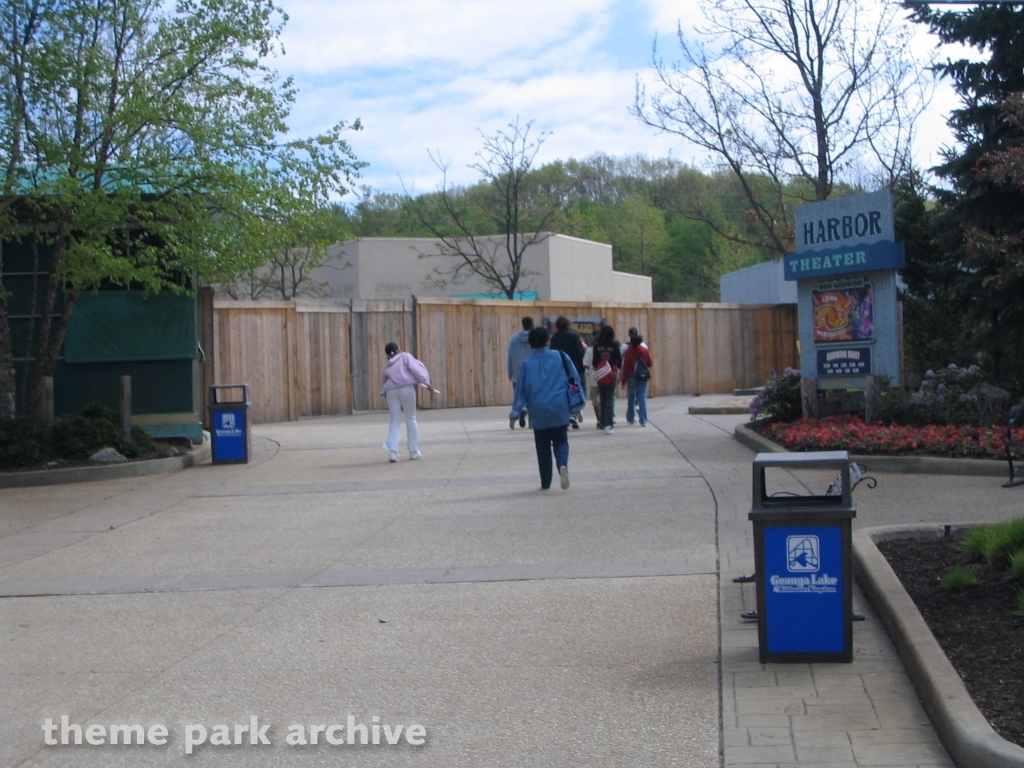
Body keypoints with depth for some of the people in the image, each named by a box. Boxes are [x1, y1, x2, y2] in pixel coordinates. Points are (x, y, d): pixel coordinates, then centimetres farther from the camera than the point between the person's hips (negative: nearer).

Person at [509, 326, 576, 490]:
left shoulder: (527, 364, -1)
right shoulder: (559, 357, 2)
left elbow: (520, 390, -2)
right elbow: (572, 380, 4)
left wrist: (515, 414, 0)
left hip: (539, 412, 0)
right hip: (559, 410, 0)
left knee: (543, 447, 12)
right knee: (560, 441, 9)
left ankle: (545, 483, 13)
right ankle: (563, 465, -23)